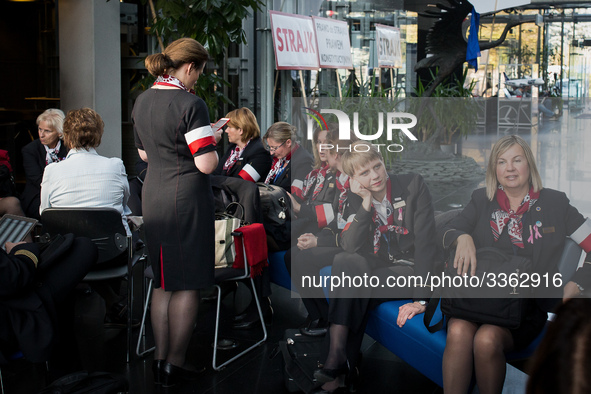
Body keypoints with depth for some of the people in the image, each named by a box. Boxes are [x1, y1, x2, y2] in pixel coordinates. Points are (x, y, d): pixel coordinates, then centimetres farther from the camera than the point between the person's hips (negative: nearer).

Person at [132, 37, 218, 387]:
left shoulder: (143, 101, 9)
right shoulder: (190, 104, -16)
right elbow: (207, 164, -18)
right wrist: (212, 146, 0)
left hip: (153, 198, 8)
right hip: (187, 198, -8)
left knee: (163, 282, 15)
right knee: (188, 284, 2)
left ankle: (160, 359, 20)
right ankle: (175, 364, 8)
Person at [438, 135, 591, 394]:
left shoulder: (554, 203, 9)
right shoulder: (481, 201, 14)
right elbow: (444, 234, 4)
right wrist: (462, 237, -19)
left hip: (527, 305, -1)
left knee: (487, 339, -32)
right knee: (458, 331, -32)